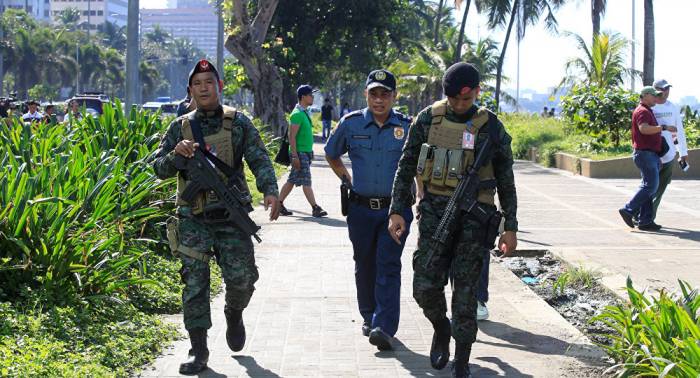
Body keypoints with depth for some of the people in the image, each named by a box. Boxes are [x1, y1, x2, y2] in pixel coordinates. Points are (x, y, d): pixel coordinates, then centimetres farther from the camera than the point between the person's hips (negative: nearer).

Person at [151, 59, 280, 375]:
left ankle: (234, 314, 28)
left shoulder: (238, 123, 4)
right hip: (193, 220, 1)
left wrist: (270, 190, -17)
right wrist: (177, 153, -16)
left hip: (231, 217, -1)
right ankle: (198, 351, 6)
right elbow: (159, 168, 5)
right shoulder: (180, 127, 7)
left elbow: (259, 160, 0)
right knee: (195, 284, -1)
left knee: (242, 278, -6)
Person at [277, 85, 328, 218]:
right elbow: (292, 137, -19)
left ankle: (279, 205, 19)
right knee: (306, 182, -7)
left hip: (306, 153, 9)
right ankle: (315, 208, -6)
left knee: (292, 181, 12)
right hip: (299, 153, -9)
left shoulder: (304, 113, 14)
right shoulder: (297, 114, -16)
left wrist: (310, 152, 23)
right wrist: (295, 157, -22)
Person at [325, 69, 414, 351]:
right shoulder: (350, 124, 2)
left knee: (388, 266, -9)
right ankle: (368, 317, 28)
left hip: (395, 209, -2)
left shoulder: (407, 127, -1)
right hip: (361, 209, 2)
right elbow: (332, 155, 19)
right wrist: (347, 181, 12)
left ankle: (384, 327, -14)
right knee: (365, 265, 11)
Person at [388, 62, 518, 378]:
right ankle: (441, 328, 29)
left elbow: (505, 181, 5)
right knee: (425, 286, -3)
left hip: (473, 215, -1)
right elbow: (406, 167, 9)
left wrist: (510, 227, 4)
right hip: (434, 210, 1)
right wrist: (397, 211, 3)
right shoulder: (428, 119, 2)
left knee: (465, 292, 1)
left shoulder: (491, 127, 0)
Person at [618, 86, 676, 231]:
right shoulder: (642, 111, -12)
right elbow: (644, 129, -31)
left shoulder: (647, 111, 22)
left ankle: (645, 221, 7)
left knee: (649, 187, 7)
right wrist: (664, 127, -27)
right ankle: (628, 210, -10)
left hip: (651, 155, 10)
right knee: (651, 185, -13)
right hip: (645, 153, -10)